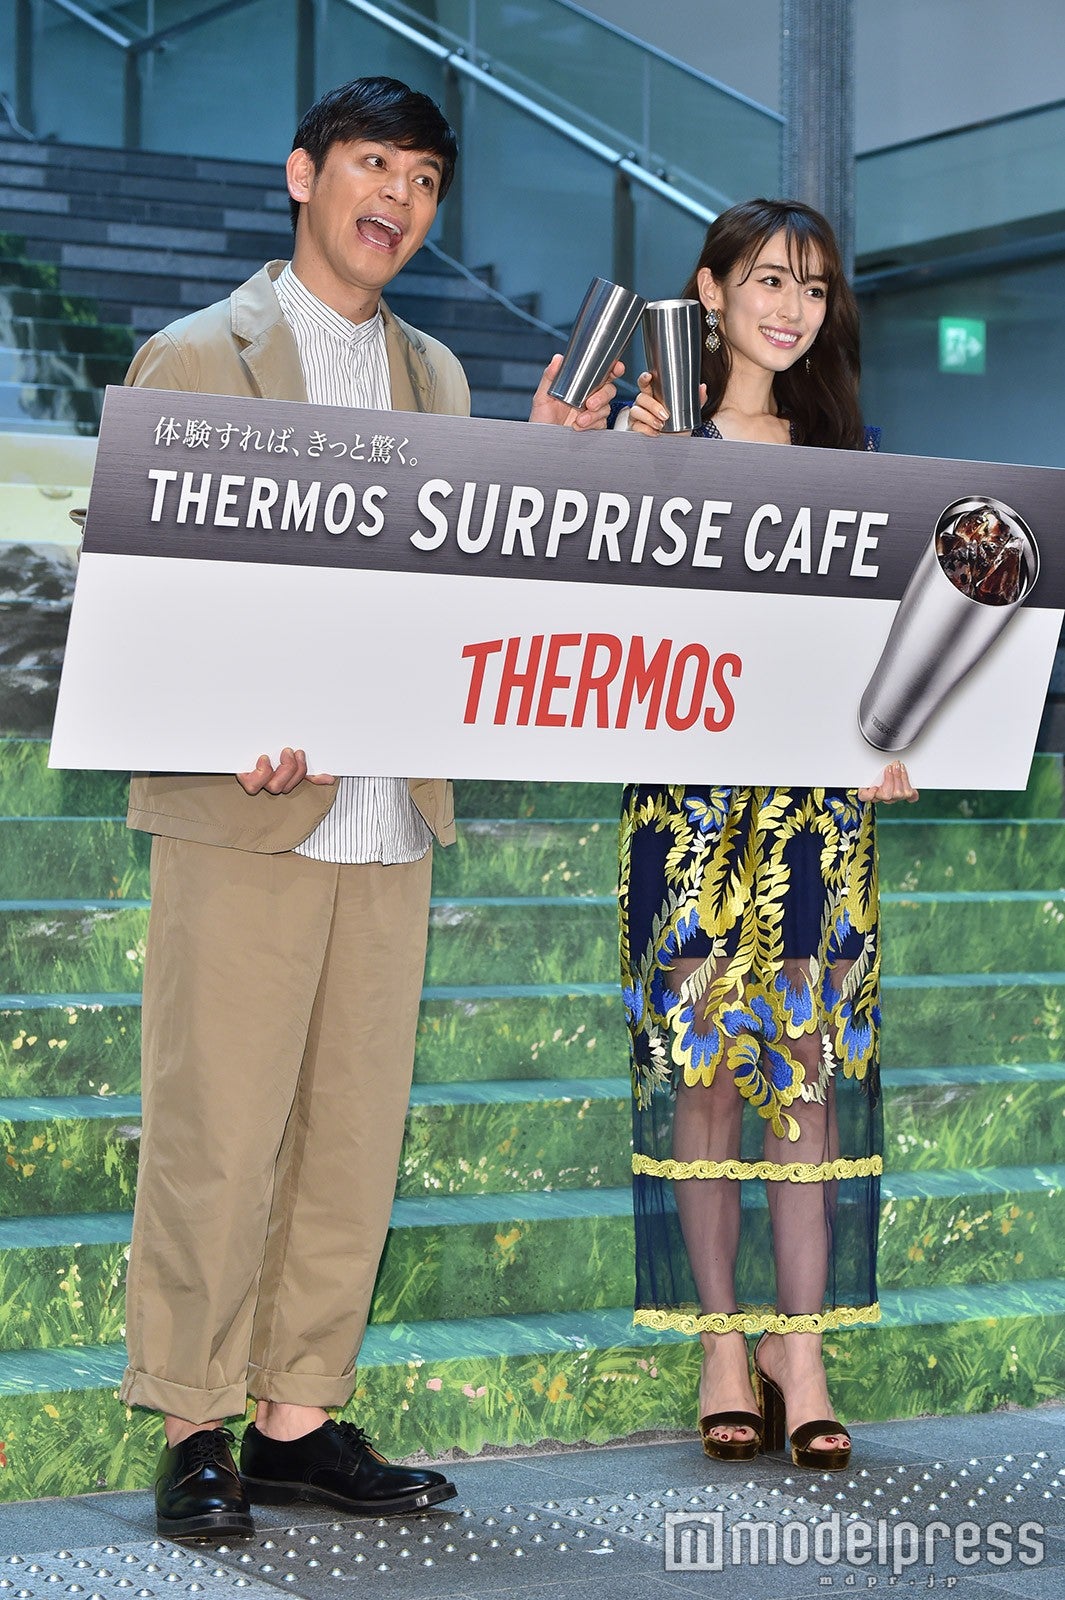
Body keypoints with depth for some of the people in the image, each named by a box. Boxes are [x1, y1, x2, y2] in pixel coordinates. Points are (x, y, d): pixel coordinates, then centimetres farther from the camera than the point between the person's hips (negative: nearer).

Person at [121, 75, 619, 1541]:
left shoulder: (434, 377, 18)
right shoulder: (195, 359, 1)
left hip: (392, 814, 5)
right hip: (245, 810, -5)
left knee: (355, 1132, 6)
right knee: (215, 1132, -4)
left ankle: (300, 1418, 14)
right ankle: (194, 1431, 6)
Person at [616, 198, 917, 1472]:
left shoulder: (841, 447, 12)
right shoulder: (654, 432, 2)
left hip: (818, 787, 3)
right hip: (690, 782, -2)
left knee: (807, 1064, 0)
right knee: (702, 1061, 0)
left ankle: (799, 1351, 4)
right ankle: (720, 1345, 9)